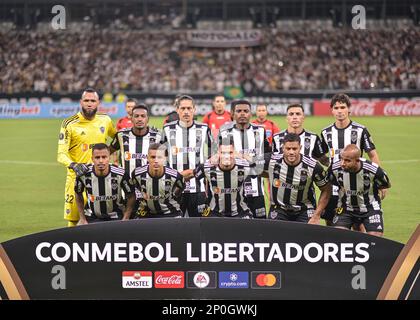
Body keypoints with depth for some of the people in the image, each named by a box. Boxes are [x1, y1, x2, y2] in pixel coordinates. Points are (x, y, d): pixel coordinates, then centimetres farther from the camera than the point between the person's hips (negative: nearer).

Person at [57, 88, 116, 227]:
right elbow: (61, 154, -12)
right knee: (73, 219, -4)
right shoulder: (69, 124, -5)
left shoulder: (105, 120, 7)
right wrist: (73, 165, -28)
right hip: (76, 176, -3)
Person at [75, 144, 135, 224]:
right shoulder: (84, 175, -17)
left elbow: (131, 196, -5)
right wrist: (83, 219, 2)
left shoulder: (120, 174, -20)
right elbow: (78, 195, 3)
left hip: (115, 218, -1)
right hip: (92, 217, 1)